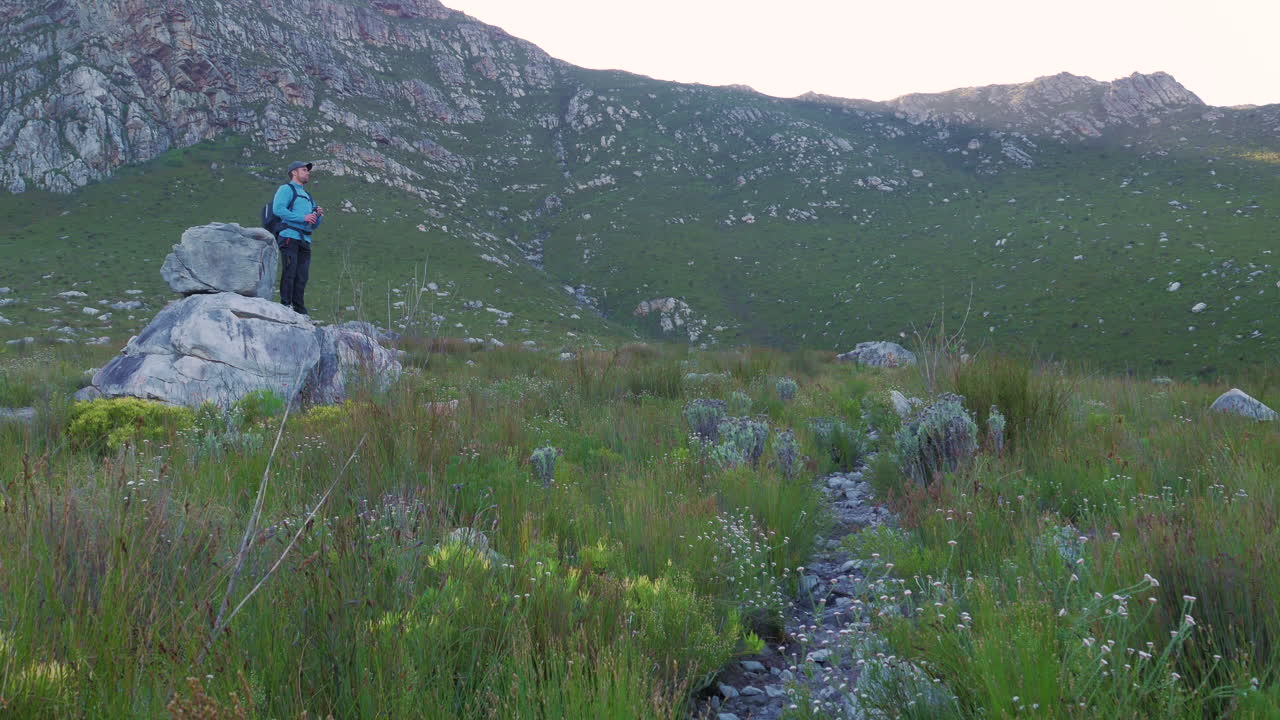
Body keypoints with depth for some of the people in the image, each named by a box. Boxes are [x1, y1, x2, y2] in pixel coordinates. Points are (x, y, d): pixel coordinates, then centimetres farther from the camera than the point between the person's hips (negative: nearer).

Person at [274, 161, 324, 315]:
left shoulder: (307, 196, 29)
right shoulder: (286, 189, 5)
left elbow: (314, 226, 29)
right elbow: (278, 209, -13)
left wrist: (318, 215, 7)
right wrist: (302, 217, -15)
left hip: (305, 240, 7)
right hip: (290, 237, -7)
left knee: (302, 277, 2)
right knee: (289, 273, -13)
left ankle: (299, 311, 3)